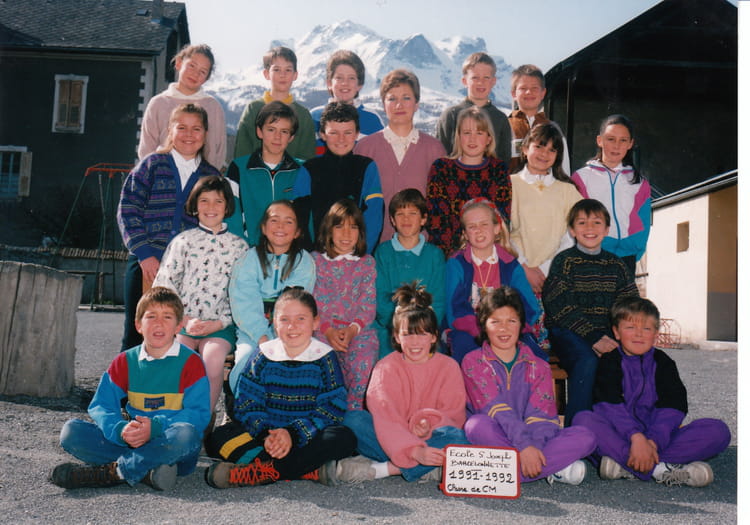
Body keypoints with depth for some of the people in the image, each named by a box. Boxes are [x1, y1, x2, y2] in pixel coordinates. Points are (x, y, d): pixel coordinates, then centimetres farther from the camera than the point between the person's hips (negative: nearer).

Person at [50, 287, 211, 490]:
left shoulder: (190, 362, -1)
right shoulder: (125, 362, 11)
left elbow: (199, 414, -10)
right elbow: (100, 406, 2)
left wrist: (155, 427, -25)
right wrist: (120, 430, -21)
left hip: (171, 447, -3)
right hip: (131, 442, 4)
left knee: (186, 434, -36)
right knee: (71, 431, -13)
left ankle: (111, 472, -25)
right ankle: (144, 471, -26)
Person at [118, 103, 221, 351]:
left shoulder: (212, 177, 12)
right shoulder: (152, 165, 6)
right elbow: (128, 211, 0)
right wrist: (145, 254, -9)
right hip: (145, 265, -1)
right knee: (136, 336, 1)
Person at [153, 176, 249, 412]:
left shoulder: (239, 246, 10)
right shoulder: (182, 241, 10)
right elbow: (163, 288, 4)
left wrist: (218, 323, -11)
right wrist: (185, 320, -9)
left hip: (221, 326, 0)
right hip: (182, 323, 0)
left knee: (213, 357, -29)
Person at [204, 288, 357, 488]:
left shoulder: (324, 357, 1)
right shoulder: (264, 355, 6)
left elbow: (333, 408, -7)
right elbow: (247, 404, -1)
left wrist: (293, 434, -21)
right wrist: (265, 435, -21)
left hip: (307, 439, -1)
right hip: (266, 436, 2)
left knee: (344, 438, -30)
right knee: (218, 438, -22)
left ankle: (260, 472, -33)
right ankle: (312, 470, -31)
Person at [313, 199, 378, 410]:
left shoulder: (367, 262, 13)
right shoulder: (315, 260, 11)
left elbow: (368, 304, 5)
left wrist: (353, 329, -15)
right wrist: (327, 330, -14)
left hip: (359, 331, 1)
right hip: (322, 330, 0)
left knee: (363, 364, -28)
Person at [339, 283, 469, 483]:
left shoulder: (449, 367, 3)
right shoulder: (386, 367, -3)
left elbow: (455, 414, -2)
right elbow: (384, 416, -19)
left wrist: (430, 425, -25)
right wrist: (415, 451, -36)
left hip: (433, 439, 1)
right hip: (391, 440, -1)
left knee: (456, 437, -32)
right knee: (352, 420, -26)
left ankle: (378, 469, -27)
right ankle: (426, 470, -29)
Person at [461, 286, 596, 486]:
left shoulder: (538, 367, 9)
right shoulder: (473, 362, 1)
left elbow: (542, 414, -5)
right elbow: (497, 409, -13)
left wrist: (533, 447, -25)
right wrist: (524, 445, -26)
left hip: (533, 441, 3)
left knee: (585, 437, -19)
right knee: (478, 424, -36)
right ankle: (556, 467, -24)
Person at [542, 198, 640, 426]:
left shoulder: (616, 265, 16)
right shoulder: (563, 262, 3)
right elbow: (562, 309, -8)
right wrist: (592, 337, -20)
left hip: (606, 333, 4)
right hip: (568, 333, -3)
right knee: (587, 361, -33)